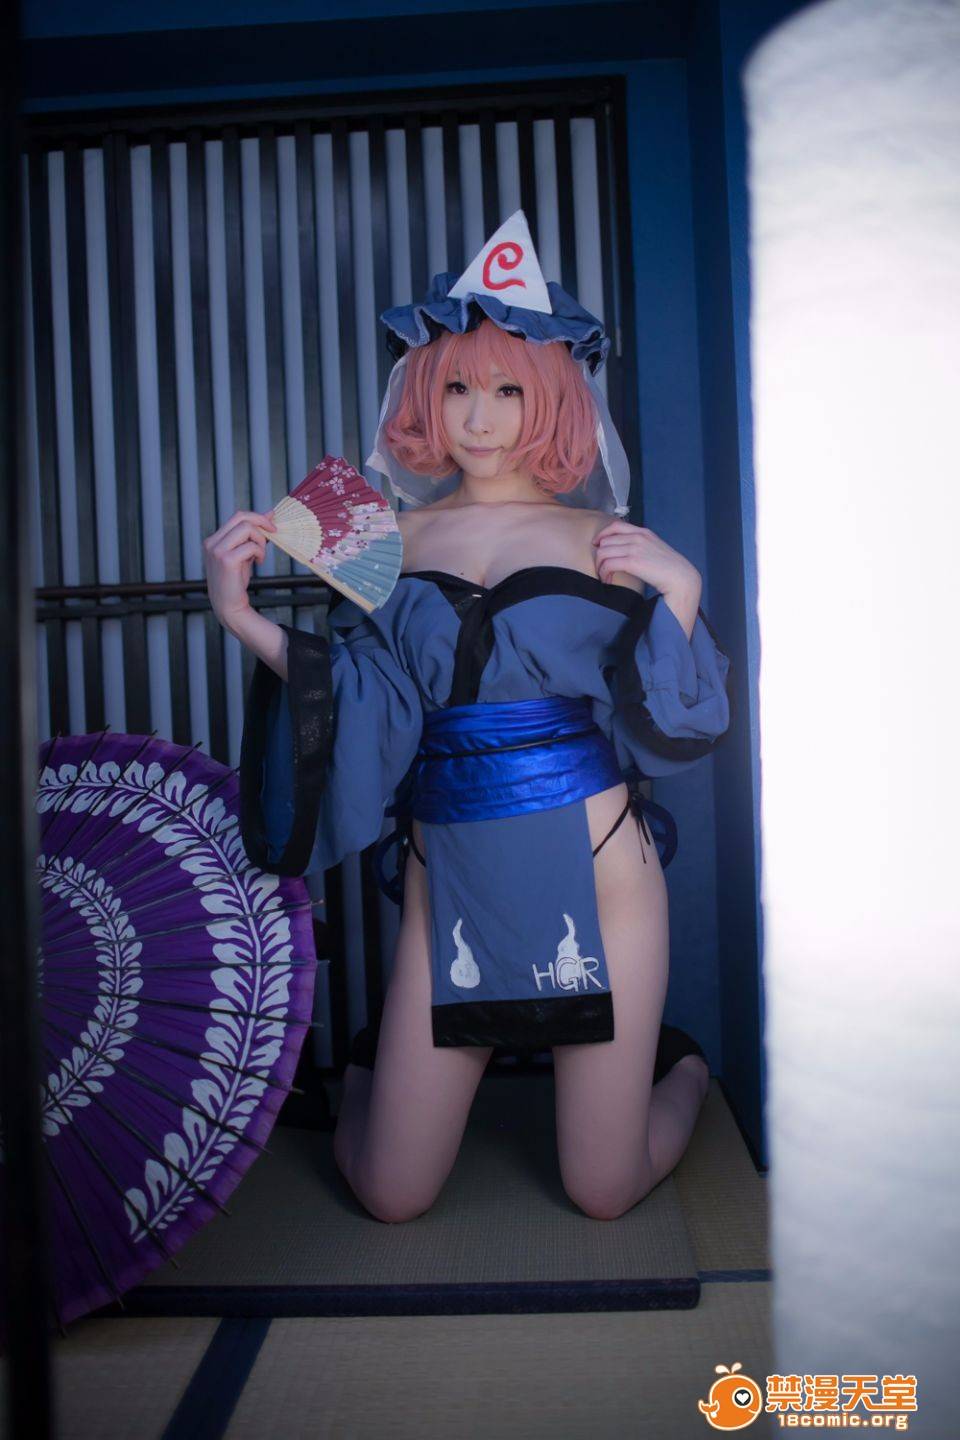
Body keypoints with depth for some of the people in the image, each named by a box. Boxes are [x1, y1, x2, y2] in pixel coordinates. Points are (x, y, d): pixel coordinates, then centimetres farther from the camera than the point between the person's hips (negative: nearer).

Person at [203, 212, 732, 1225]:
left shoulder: (604, 539, 2)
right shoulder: (398, 539, 5)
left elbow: (667, 724, 0)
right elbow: (367, 710, -4)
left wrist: (679, 594, -14)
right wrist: (247, 623, -14)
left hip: (595, 872, -1)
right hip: (447, 880, 2)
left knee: (604, 1193, 10)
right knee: (389, 1195, 8)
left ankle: (681, 1067, 41)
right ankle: (370, 1069, 41)